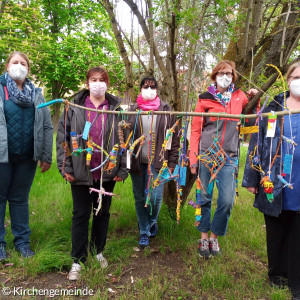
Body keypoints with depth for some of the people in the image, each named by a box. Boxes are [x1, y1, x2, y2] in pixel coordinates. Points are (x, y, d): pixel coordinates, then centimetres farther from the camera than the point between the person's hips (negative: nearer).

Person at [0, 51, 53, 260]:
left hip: (27, 157, 2)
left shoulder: (36, 94, 8)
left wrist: (47, 156, 1)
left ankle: (22, 240, 24)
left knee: (20, 199, 13)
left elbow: (47, 127, 6)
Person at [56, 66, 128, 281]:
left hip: (107, 172, 1)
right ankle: (77, 261, 17)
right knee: (81, 214, 5)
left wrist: (123, 169, -4)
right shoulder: (74, 108, 2)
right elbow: (62, 138, 1)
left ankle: (98, 251, 33)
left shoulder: (117, 109, 2)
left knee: (103, 212, 14)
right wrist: (65, 167, -6)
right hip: (81, 172, -1)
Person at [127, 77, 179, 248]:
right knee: (140, 198, 7)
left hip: (157, 162, -2)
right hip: (137, 162, 2)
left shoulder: (166, 110, 4)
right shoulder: (133, 111, 8)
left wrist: (172, 163, -2)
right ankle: (144, 232, 25)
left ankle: (153, 221, 26)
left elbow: (174, 138, 4)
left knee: (155, 197, -7)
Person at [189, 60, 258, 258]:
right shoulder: (205, 99, 2)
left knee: (227, 201, -2)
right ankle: (204, 237, 24)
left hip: (229, 158, 2)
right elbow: (195, 130, 1)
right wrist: (193, 159, -5)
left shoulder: (239, 97, 8)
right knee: (205, 199, 6)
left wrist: (254, 100, 8)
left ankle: (214, 237, 19)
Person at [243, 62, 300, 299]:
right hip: (274, 187, 1)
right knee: (276, 233, 16)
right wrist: (251, 179, -1)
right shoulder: (272, 109, 4)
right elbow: (257, 144, 2)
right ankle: (277, 274, 35)